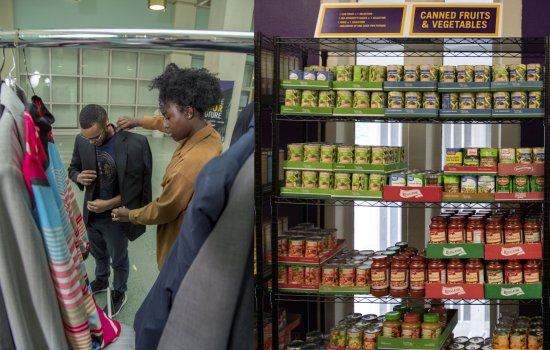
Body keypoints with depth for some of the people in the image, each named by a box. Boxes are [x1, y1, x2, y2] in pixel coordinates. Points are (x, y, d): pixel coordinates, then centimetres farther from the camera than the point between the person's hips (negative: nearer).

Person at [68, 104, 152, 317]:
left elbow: (136, 187, -19)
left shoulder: (135, 144, -26)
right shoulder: (82, 141, -13)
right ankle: (101, 280, 56)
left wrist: (108, 204, -25)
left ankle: (119, 293, 43)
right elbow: (73, 168, 5)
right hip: (91, 213, 4)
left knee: (118, 259, 19)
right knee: (98, 253, 29)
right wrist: (79, 177, -19)